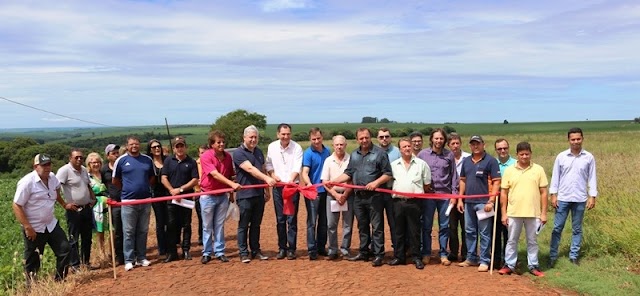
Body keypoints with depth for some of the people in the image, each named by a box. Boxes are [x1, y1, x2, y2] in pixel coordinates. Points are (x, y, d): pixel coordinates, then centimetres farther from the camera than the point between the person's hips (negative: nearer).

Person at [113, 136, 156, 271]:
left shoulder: (147, 159, 6)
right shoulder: (121, 160, -1)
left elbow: (152, 178, 17)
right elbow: (115, 181, 8)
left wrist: (144, 187, 7)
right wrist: (127, 189, 9)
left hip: (145, 200, 3)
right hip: (128, 201, -3)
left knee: (143, 231, 9)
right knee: (129, 232, 0)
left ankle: (141, 258, 18)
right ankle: (129, 260, 5)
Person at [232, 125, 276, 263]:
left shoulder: (259, 152, 14)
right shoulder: (238, 153, -10)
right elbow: (250, 169, -24)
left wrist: (267, 190, 15)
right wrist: (267, 178, -37)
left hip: (259, 194, 6)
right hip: (245, 195, -6)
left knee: (256, 224, 13)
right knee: (243, 225, 3)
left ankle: (256, 251, 22)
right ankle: (243, 253, 11)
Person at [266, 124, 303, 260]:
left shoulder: (296, 148, -7)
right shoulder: (272, 147, 4)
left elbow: (297, 167, -16)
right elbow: (268, 164, 13)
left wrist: (291, 180, -33)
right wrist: (272, 175, -6)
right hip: (278, 187, 3)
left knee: (292, 219, -1)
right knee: (280, 219, 9)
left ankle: (291, 249, 8)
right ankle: (282, 248, 19)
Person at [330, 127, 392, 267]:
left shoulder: (380, 153, -4)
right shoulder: (354, 155, 14)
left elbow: (388, 174, -7)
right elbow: (348, 173, 14)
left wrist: (376, 182, -21)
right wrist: (333, 181, 2)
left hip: (374, 196, -6)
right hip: (359, 196, 6)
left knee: (377, 226, -2)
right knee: (362, 226, 14)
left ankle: (379, 255, 4)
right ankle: (363, 253, 24)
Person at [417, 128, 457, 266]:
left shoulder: (449, 155, 2)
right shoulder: (422, 154, 0)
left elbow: (454, 176, 6)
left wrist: (454, 194, 1)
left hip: (445, 194, 1)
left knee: (444, 226, 7)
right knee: (426, 226, 7)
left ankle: (443, 254, 17)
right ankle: (426, 254, 18)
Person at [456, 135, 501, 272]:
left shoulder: (490, 161, -5)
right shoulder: (466, 161, 12)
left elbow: (496, 182, -8)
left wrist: (491, 201, -15)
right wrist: (460, 199, 11)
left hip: (483, 202, -6)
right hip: (468, 202, 6)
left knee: (484, 233, 0)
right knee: (469, 231, 13)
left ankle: (484, 261, 9)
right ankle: (471, 258, 24)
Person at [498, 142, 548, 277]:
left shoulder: (538, 170, 1)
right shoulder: (509, 170, 1)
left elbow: (543, 192, 3)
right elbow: (503, 193, 3)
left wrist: (544, 213, -1)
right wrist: (504, 213, 0)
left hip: (533, 213, 0)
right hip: (513, 213, 0)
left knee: (532, 241, 11)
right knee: (512, 240, 10)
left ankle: (533, 266, 23)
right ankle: (509, 265, 20)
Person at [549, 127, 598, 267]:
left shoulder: (589, 157, 0)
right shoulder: (561, 156, -1)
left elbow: (592, 178, 2)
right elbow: (555, 176, 2)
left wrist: (592, 196, -3)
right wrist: (553, 194, -3)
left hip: (580, 199, 0)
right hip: (562, 198, 0)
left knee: (577, 229, 10)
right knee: (557, 228, 3)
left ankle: (574, 256, 19)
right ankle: (553, 256, 11)